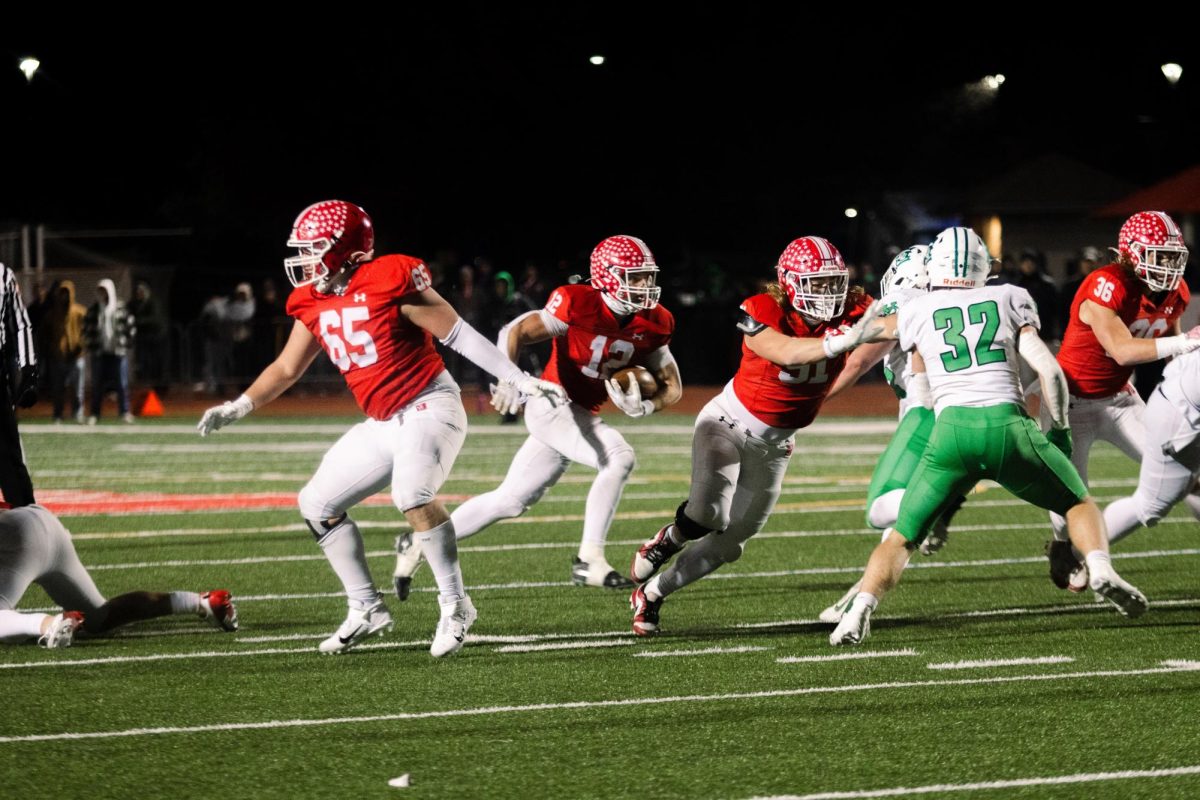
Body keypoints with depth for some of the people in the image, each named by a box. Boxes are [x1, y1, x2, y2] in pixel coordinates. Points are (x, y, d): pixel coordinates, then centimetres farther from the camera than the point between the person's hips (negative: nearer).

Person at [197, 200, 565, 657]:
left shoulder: (389, 282, -17)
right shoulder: (315, 304, 5)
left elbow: (459, 335, -14)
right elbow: (286, 369, 14)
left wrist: (518, 380, -13)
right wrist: (239, 407, 2)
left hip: (429, 408, -9)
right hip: (383, 425, 9)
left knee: (413, 495, -33)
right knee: (318, 505, 10)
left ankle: (455, 605, -17)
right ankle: (366, 610, 18)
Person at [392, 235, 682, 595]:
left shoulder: (653, 325, 0)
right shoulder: (578, 304, -17)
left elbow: (673, 386, 6)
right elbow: (516, 332, -16)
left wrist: (645, 405, -16)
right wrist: (509, 379, -34)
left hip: (582, 416, 7)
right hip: (552, 406, -7)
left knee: (511, 501, 14)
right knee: (619, 457, -27)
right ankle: (589, 560, -21)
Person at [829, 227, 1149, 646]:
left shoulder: (915, 313, 16)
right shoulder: (1010, 299, 16)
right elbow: (1050, 372, 10)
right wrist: (1060, 432, 21)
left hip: (952, 429, 0)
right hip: (1009, 426, 0)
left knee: (901, 536, 13)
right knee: (1079, 503, 21)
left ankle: (860, 611, -12)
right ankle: (1101, 568, -9)